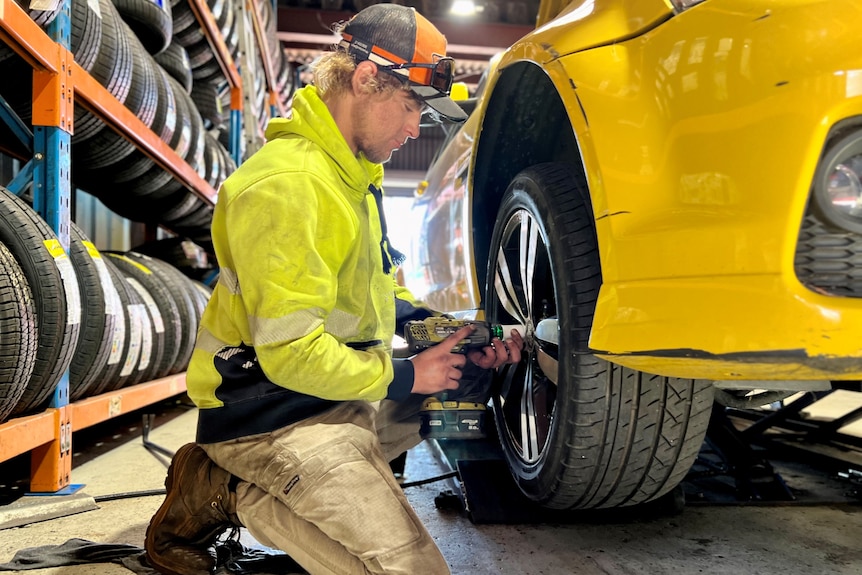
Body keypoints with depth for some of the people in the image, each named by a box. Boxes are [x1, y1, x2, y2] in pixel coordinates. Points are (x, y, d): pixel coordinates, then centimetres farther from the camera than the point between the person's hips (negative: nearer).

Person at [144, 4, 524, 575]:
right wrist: (404, 375, -12)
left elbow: (369, 290, 18)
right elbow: (292, 354, -25)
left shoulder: (351, 173, 11)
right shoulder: (288, 182, -22)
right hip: (273, 416, -10)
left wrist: (449, 333, 3)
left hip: (335, 395, 10)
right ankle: (226, 495, 1)